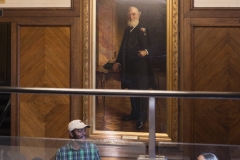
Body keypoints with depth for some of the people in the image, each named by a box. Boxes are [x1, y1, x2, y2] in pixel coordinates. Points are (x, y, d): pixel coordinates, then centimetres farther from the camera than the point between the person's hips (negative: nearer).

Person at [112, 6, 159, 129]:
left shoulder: (145, 30, -3)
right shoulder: (127, 31, 15)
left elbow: (154, 46, -7)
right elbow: (122, 48, 21)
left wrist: (146, 51, -26)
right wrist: (118, 61, 13)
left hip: (142, 66, -6)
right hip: (129, 66, 6)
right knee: (132, 91, 12)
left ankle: (142, 118, 5)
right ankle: (135, 113, 25)